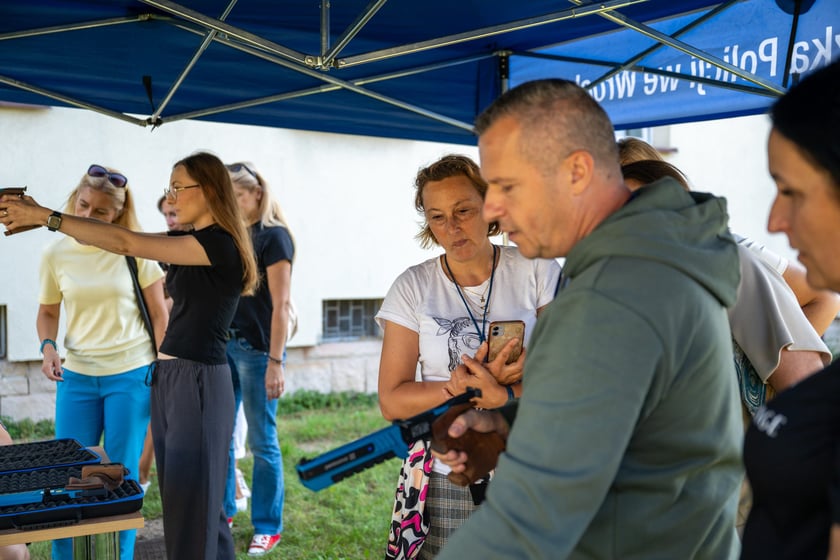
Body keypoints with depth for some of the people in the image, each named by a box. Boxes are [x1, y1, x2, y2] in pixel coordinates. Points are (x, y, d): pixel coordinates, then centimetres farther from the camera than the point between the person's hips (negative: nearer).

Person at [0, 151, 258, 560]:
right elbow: (119, 240, 9)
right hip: (167, 378, 9)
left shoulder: (220, 243, -15)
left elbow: (126, 243, -20)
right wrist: (38, 216, 1)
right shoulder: (187, 242, 13)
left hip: (198, 383, -9)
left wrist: (46, 216, -17)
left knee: (192, 504, -2)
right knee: (180, 498, 16)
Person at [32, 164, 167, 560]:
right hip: (76, 377, 2)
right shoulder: (56, 254, 0)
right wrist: (48, 347, -8)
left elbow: (158, 314, -1)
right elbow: (47, 312, 12)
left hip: (131, 376, -2)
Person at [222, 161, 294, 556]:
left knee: (261, 441, 2)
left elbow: (280, 305, -14)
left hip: (256, 348, -7)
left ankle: (268, 527, 15)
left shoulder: (273, 236, -10)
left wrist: (275, 362, -17)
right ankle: (221, 510, 31)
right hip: (224, 344, 7)